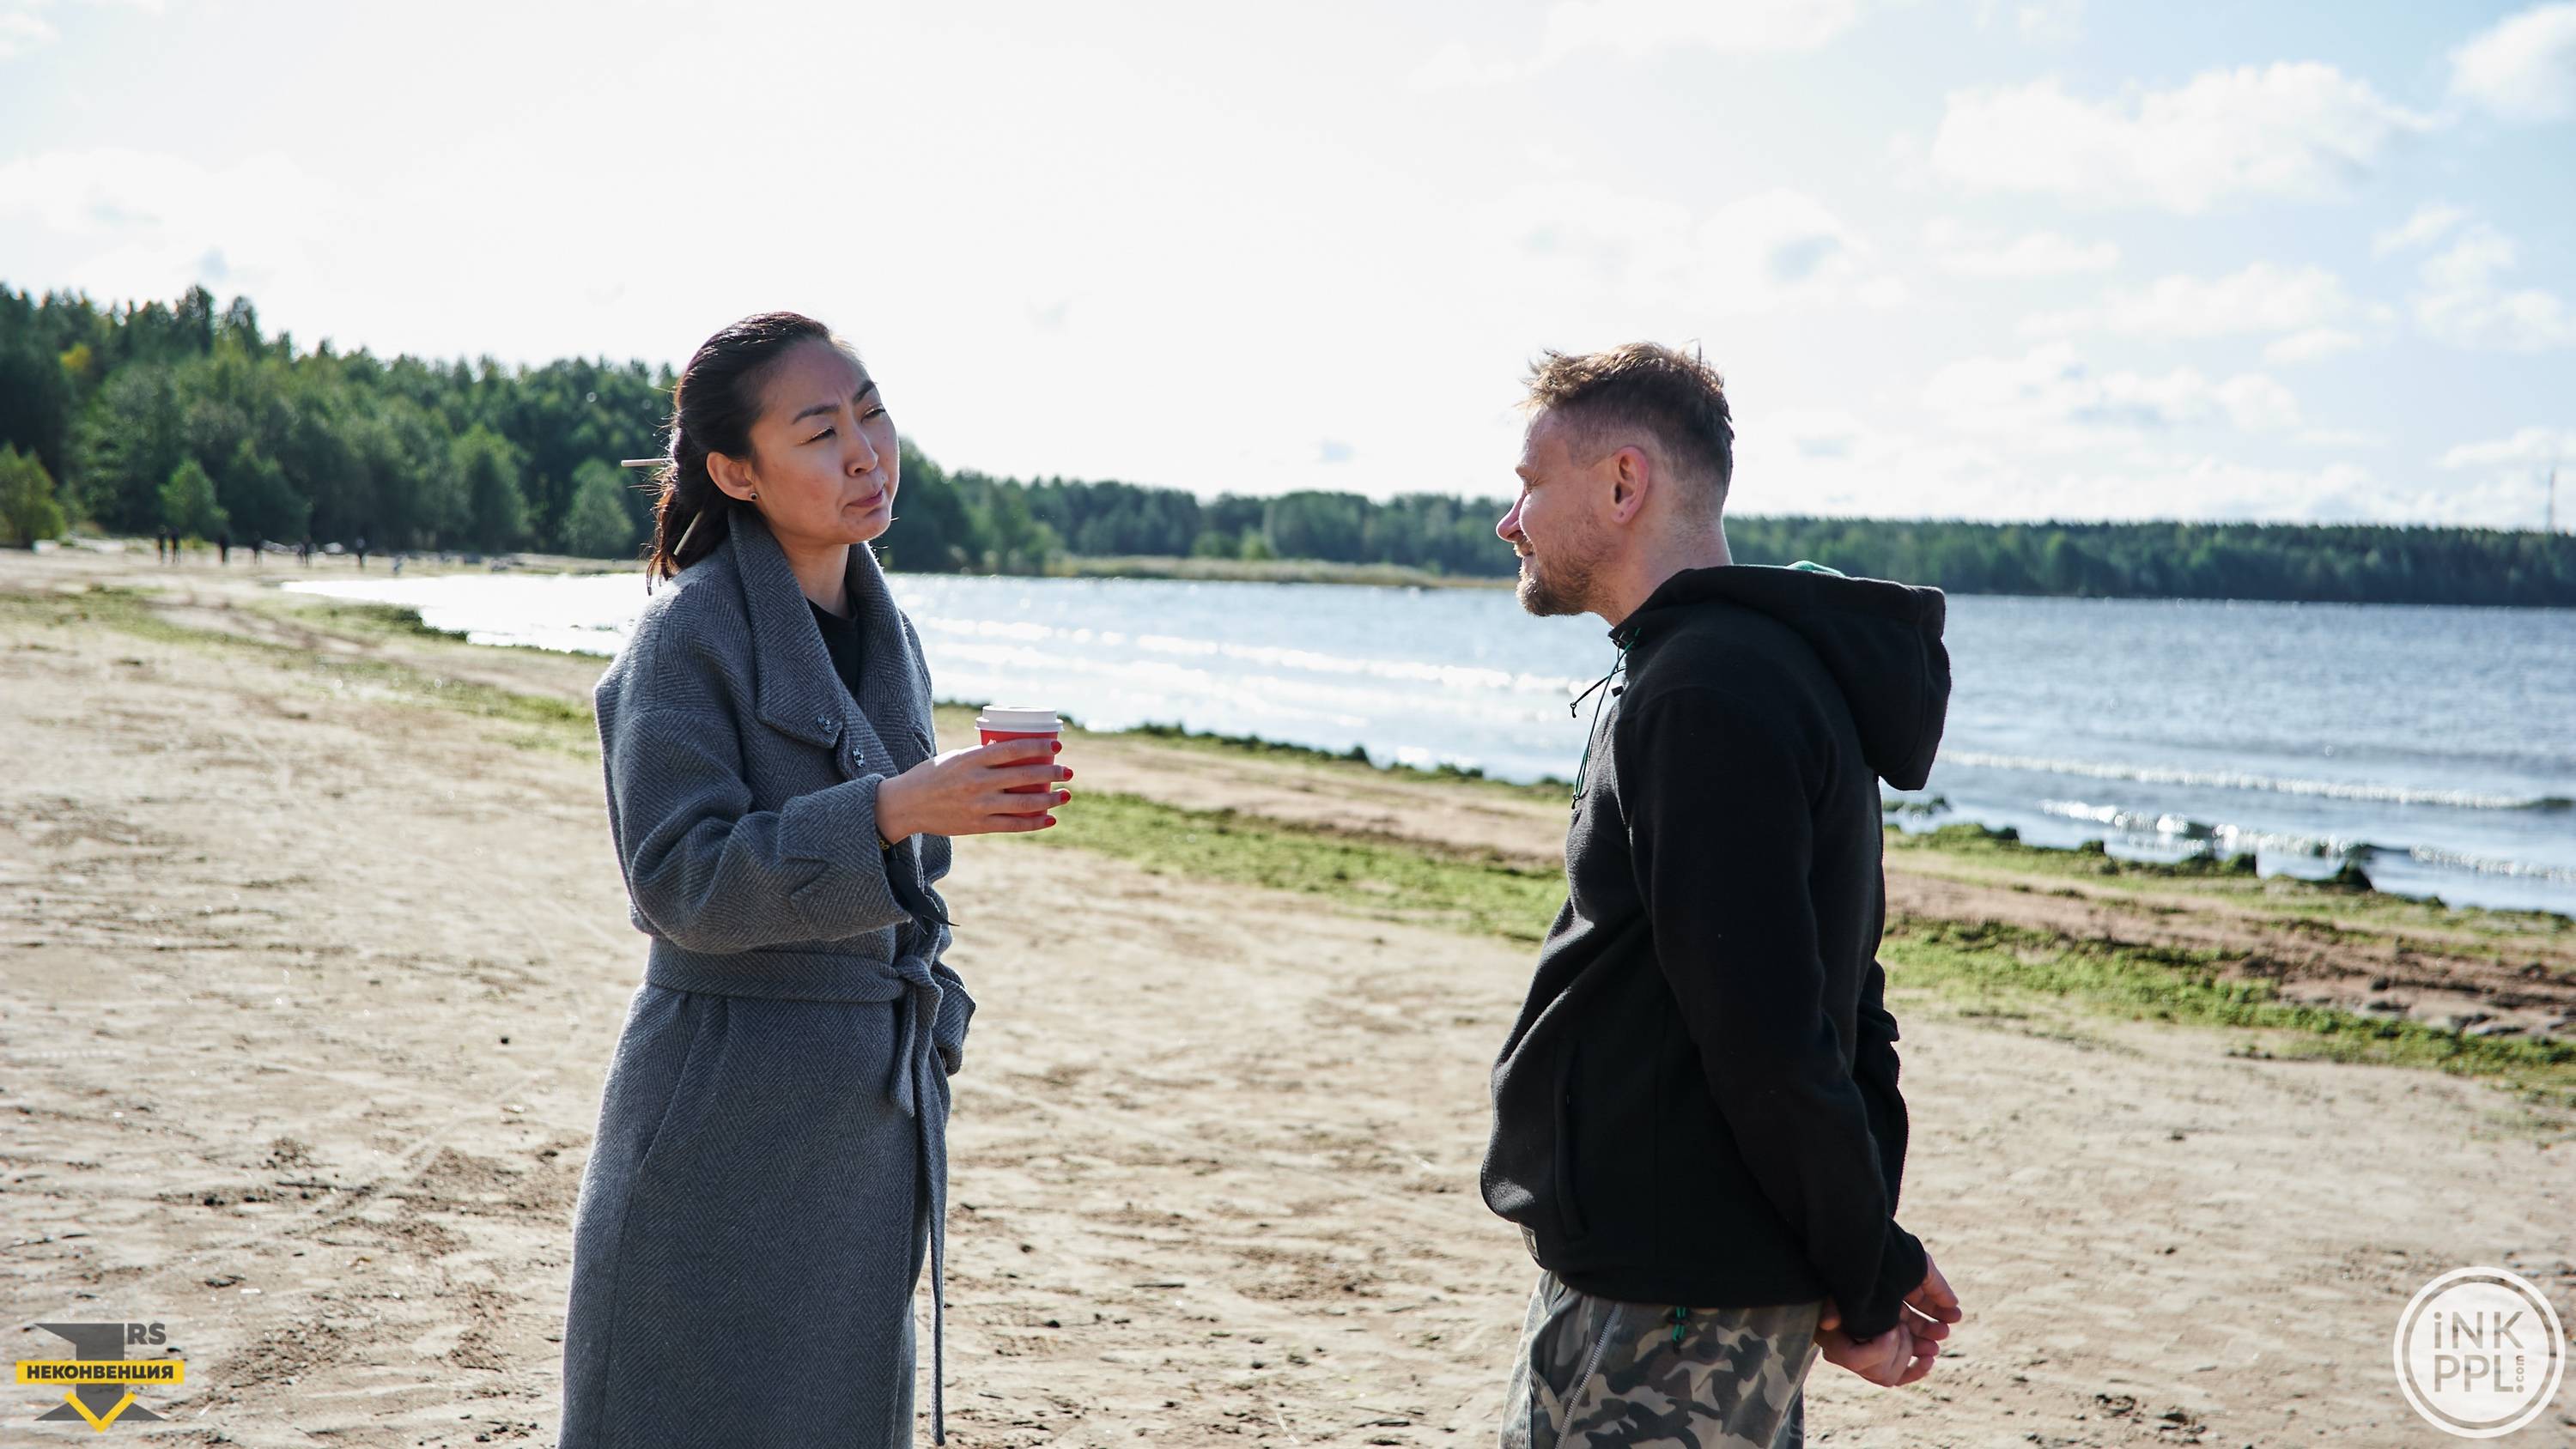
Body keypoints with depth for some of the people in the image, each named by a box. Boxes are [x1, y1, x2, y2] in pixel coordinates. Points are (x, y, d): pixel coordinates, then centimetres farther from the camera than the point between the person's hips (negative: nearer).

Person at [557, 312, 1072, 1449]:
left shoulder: (886, 635, 11)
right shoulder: (689, 633, -12)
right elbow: (679, 882, -19)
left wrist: (928, 1022, 12)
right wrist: (887, 810, -28)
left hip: (872, 1117, 7)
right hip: (724, 1123, -7)